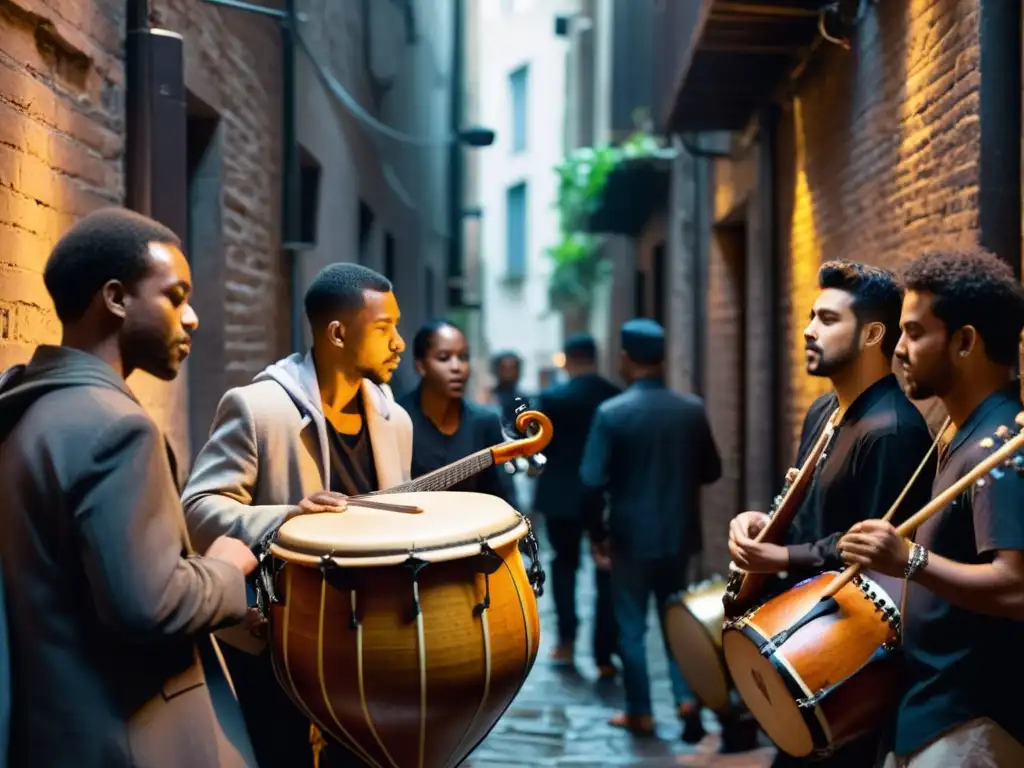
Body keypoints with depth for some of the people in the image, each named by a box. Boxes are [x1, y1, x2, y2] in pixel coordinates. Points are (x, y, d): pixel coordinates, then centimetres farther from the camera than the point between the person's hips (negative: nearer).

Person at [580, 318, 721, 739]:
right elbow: (711, 471, 6)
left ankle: (640, 712, 17)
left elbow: (593, 482, -16)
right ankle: (687, 698, 4)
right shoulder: (692, 409, -3)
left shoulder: (611, 412, -14)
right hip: (678, 533, 3)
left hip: (630, 535, -3)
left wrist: (597, 535, -4)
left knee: (631, 625, 10)